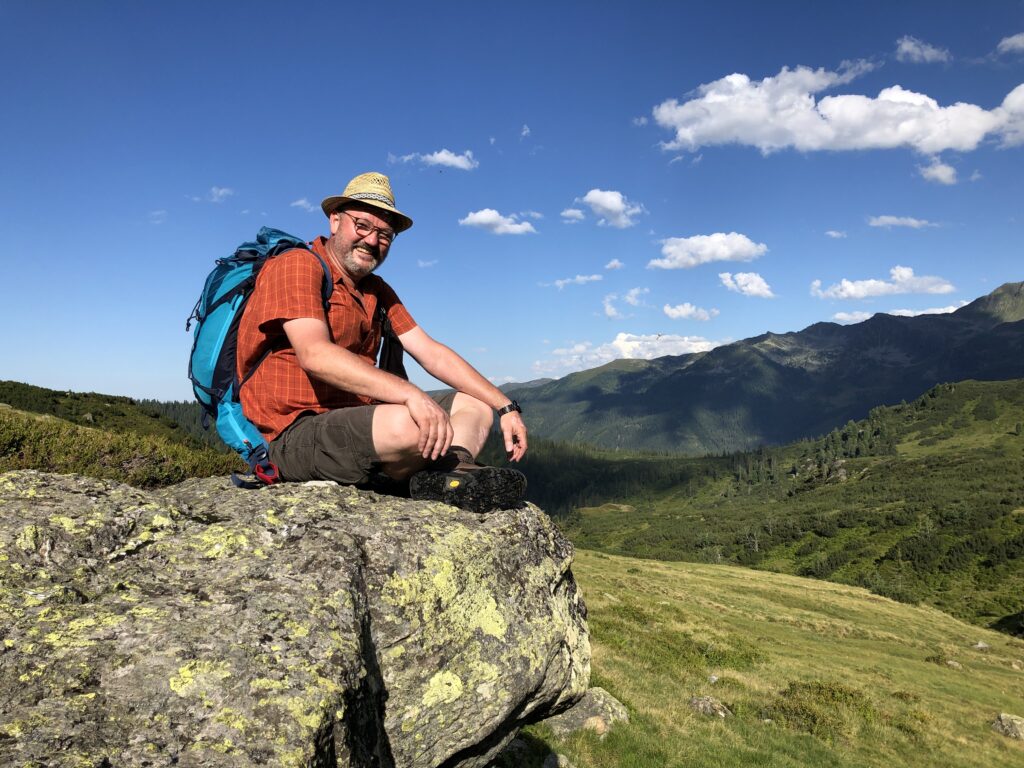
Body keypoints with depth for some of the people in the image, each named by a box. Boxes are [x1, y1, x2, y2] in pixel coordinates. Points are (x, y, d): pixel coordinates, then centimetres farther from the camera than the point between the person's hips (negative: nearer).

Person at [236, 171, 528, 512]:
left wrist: (505, 406, 2)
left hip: (356, 421, 9)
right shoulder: (297, 266, -8)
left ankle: (454, 470, -24)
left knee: (475, 405, 6)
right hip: (294, 433, -9)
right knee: (408, 424, -36)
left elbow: (431, 353, 12)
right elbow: (314, 355, -24)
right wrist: (410, 393, -35)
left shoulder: (377, 291, 17)